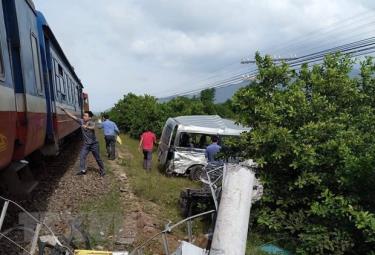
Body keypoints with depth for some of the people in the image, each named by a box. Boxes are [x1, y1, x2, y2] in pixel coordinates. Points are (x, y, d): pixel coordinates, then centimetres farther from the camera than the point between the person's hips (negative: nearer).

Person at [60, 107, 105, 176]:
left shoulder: (92, 123, -19)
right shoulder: (81, 121, -6)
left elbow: (93, 128, -43)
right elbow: (72, 116, -8)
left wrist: (87, 127, -64)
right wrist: (64, 110, -15)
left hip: (94, 144, -4)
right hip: (86, 144, 5)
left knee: (98, 158, 5)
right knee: (82, 156, -3)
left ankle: (102, 170, 20)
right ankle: (83, 170, 10)